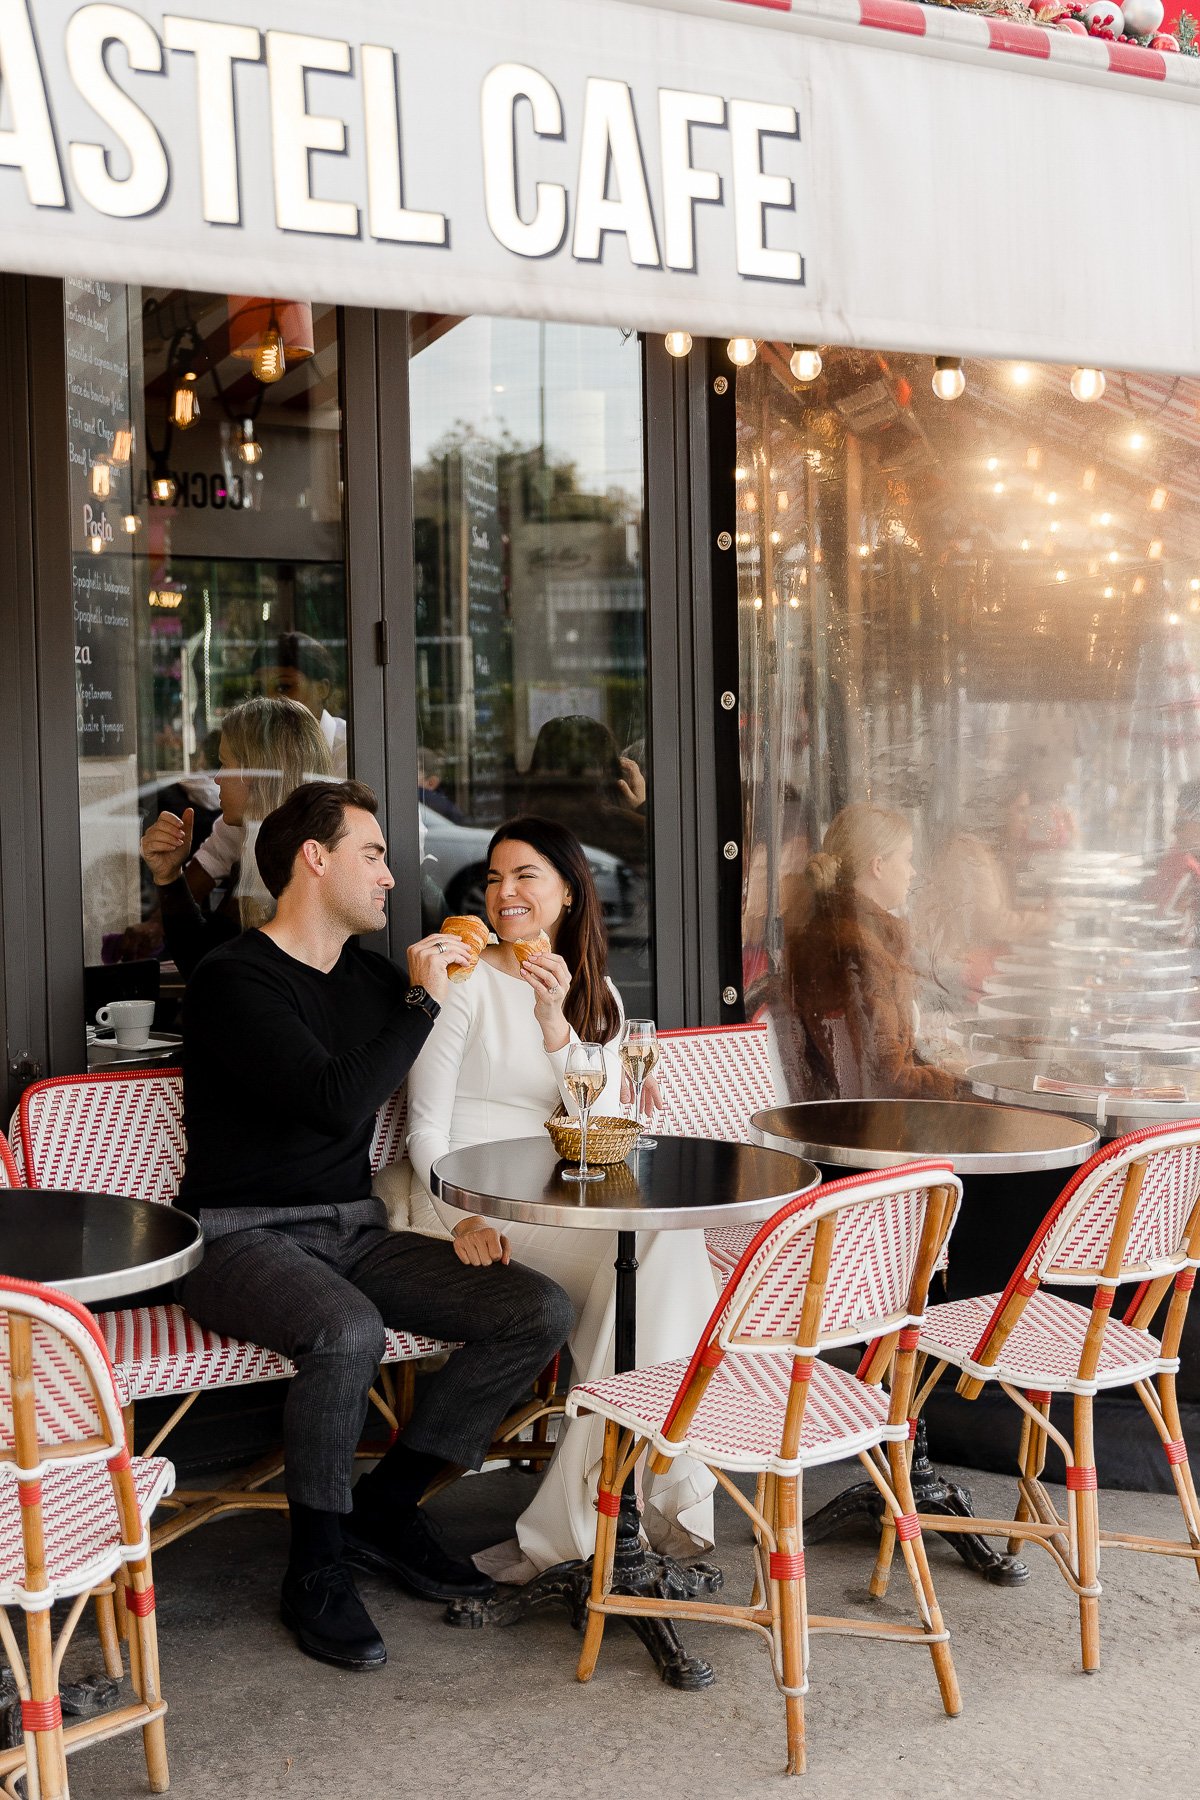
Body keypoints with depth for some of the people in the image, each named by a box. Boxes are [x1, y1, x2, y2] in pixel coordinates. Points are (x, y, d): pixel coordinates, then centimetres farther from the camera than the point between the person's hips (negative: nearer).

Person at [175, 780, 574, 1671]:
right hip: (244, 1236, -7)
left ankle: (387, 1504, 3)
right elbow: (339, 1103, -23)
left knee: (542, 1312, -11)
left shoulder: (372, 976, 13)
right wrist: (424, 1001, -13)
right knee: (348, 1332, -38)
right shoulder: (234, 979, -11)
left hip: (355, 1230, 7)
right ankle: (317, 1568, -14)